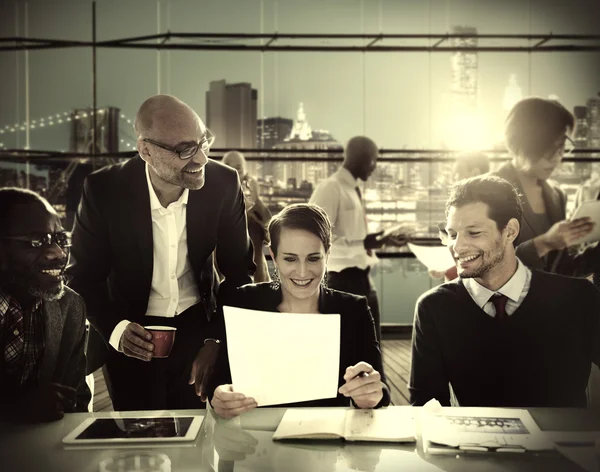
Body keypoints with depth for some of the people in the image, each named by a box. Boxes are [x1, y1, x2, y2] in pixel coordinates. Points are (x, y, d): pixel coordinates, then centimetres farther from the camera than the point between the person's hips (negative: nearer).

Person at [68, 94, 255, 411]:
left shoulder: (224, 183, -14)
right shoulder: (104, 191, -19)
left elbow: (238, 270, -3)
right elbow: (83, 276, -10)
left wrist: (217, 339, -13)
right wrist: (116, 328, -28)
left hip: (197, 326, 2)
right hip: (132, 335, -1)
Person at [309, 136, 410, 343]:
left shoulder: (354, 190, 14)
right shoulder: (330, 188, -13)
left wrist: (380, 237, 6)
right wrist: (368, 242, -23)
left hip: (362, 278, 9)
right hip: (342, 280, -9)